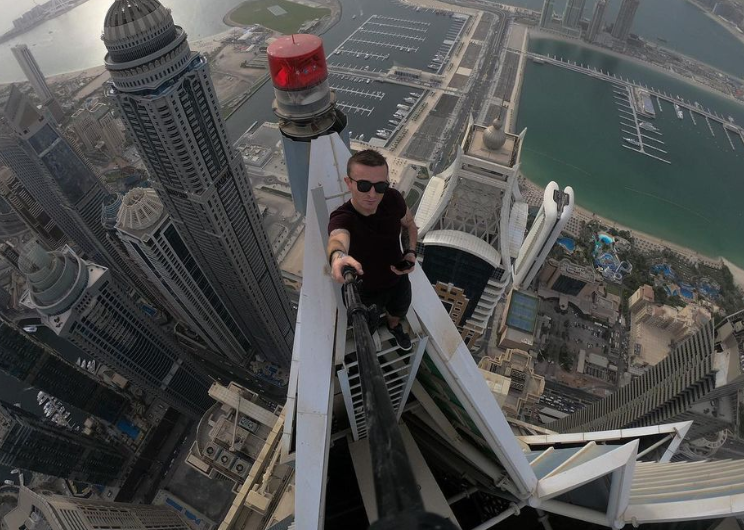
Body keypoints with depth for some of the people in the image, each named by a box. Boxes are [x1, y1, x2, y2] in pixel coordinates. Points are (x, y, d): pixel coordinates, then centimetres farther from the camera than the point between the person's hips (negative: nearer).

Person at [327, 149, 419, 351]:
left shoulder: (393, 198, -25)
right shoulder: (341, 218, -38)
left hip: (398, 279, 4)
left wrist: (410, 252, -19)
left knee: (398, 312, 33)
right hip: (367, 289, -3)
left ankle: (394, 326, 71)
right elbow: (337, 238, -63)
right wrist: (338, 256, -86)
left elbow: (409, 224, -3)